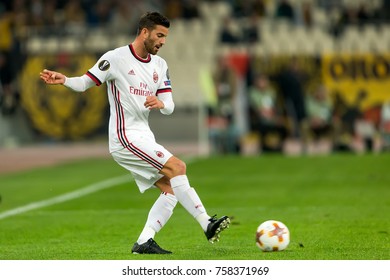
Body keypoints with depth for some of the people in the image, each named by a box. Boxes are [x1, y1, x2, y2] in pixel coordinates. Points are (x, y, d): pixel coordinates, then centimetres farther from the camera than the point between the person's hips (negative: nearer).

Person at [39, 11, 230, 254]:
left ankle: (144, 242, 0)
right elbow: (85, 83, -2)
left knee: (171, 190, 0)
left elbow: (169, 105, 8)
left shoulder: (160, 65, 12)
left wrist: (160, 103, -16)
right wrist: (64, 80, -23)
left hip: (143, 138, 8)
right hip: (125, 137, -8)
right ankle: (207, 225, -21)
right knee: (177, 167, -20)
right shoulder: (116, 58, -8)